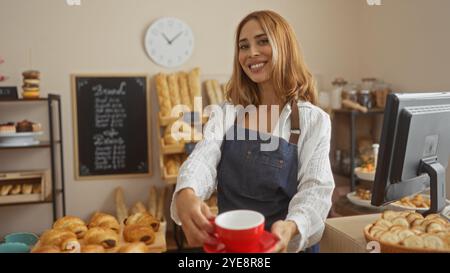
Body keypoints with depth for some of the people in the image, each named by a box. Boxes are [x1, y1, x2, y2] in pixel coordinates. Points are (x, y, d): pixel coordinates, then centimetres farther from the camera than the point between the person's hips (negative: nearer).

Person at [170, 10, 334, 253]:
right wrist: (186, 196, -31)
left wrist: (290, 228, -31)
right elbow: (202, 160, -10)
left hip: (283, 245, -2)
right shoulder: (225, 114, 5)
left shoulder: (314, 121, -1)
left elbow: (315, 189, -11)